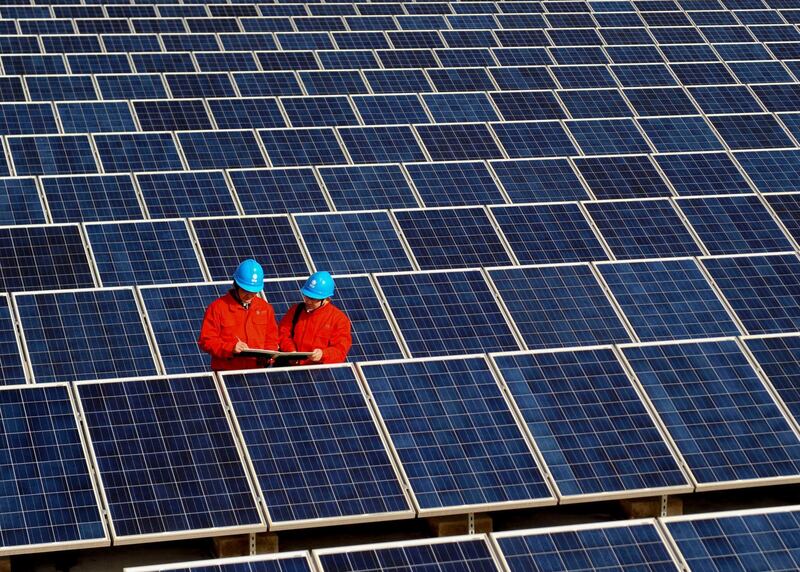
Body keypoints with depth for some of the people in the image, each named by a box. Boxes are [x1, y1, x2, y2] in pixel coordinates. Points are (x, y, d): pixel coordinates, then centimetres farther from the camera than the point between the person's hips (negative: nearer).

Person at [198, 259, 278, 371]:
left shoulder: (265, 308, 15)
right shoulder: (217, 307, 2)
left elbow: (272, 340, 22)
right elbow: (206, 341, -1)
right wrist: (231, 348, -15)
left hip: (257, 372, 3)